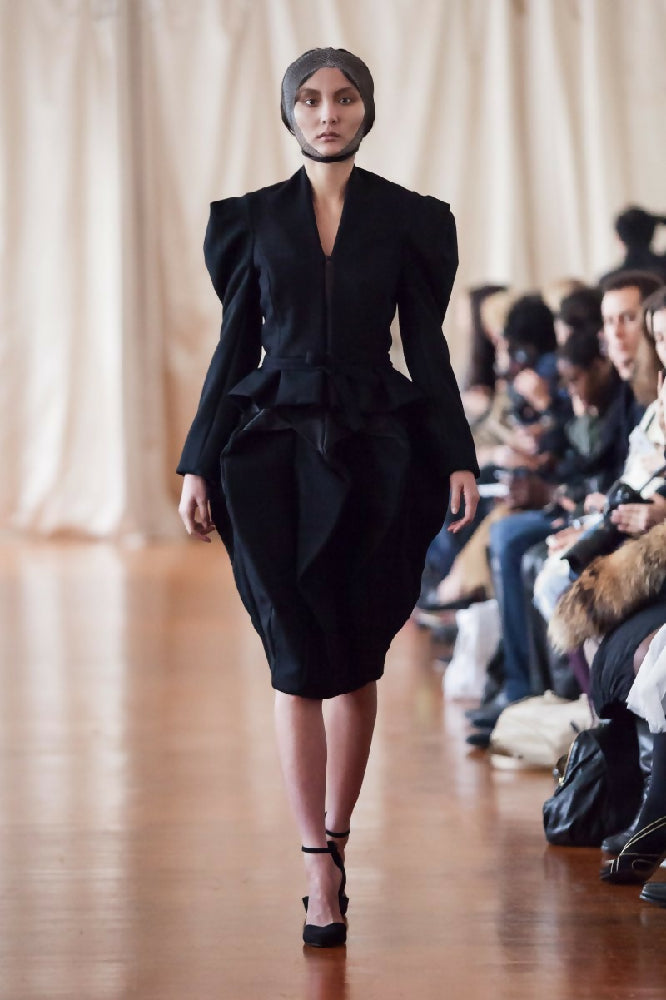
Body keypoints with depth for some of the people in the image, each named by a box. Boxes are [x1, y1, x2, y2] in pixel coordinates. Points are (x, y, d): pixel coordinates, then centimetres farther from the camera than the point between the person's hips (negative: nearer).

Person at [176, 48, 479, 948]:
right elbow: (233, 347, 8)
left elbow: (428, 347, 6)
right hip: (275, 451, 0)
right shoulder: (254, 220, 7)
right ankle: (321, 874, -8)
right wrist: (199, 465, 3)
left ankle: (336, 837, 21)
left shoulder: (409, 220, 5)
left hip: (373, 453, 0)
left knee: (356, 660, 6)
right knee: (300, 661, -8)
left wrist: (457, 458, -1)